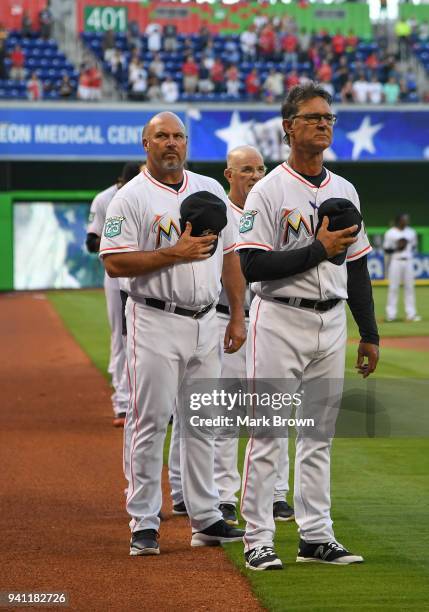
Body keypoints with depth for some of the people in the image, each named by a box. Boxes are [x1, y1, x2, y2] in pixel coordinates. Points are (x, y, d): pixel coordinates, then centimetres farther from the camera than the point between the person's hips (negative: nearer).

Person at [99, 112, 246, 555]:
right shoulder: (131, 197, -5)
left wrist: (238, 315, 9)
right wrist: (174, 253, -19)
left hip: (205, 323, 6)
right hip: (156, 323, -5)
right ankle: (144, 524, 1)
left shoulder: (210, 190, 12)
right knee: (150, 422, -4)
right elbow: (114, 263, -13)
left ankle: (205, 519, 16)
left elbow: (229, 255, 15)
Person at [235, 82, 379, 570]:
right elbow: (253, 266, -16)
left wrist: (369, 333, 12)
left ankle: (316, 537, 16)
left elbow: (356, 267, 16)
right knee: (267, 434, -3)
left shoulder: (344, 192, 12)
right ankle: (257, 540, 1)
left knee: (319, 434, 10)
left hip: (331, 324, 6)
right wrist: (318, 249, -19)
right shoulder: (268, 191, -8)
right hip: (280, 323, -6)